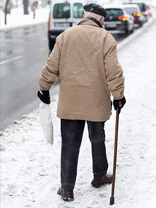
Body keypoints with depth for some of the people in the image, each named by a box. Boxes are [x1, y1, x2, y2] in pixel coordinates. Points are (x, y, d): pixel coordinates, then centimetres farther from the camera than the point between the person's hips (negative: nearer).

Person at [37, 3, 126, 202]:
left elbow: (51, 65, 2)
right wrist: (118, 96, -1)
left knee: (69, 144, 6)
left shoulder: (65, 35, 1)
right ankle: (99, 176, 35)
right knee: (97, 140, 18)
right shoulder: (106, 38, -5)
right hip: (97, 102, -1)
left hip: (69, 102, 1)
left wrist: (44, 88, 13)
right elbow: (113, 72, -10)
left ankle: (67, 188, 7)